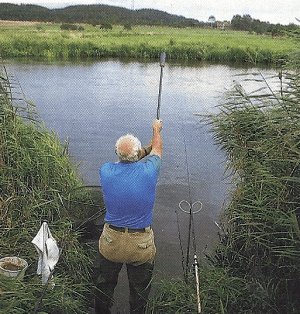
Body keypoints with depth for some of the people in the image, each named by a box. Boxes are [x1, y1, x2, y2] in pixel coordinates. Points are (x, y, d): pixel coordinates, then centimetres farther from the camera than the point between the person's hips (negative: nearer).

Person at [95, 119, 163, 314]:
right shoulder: (148, 172, -18)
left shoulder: (106, 171, -15)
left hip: (111, 241, 2)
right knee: (140, 288, 20)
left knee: (105, 283, 25)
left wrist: (144, 150, 22)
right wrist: (156, 130, 25)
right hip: (142, 244, -1)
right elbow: (157, 149, 4)